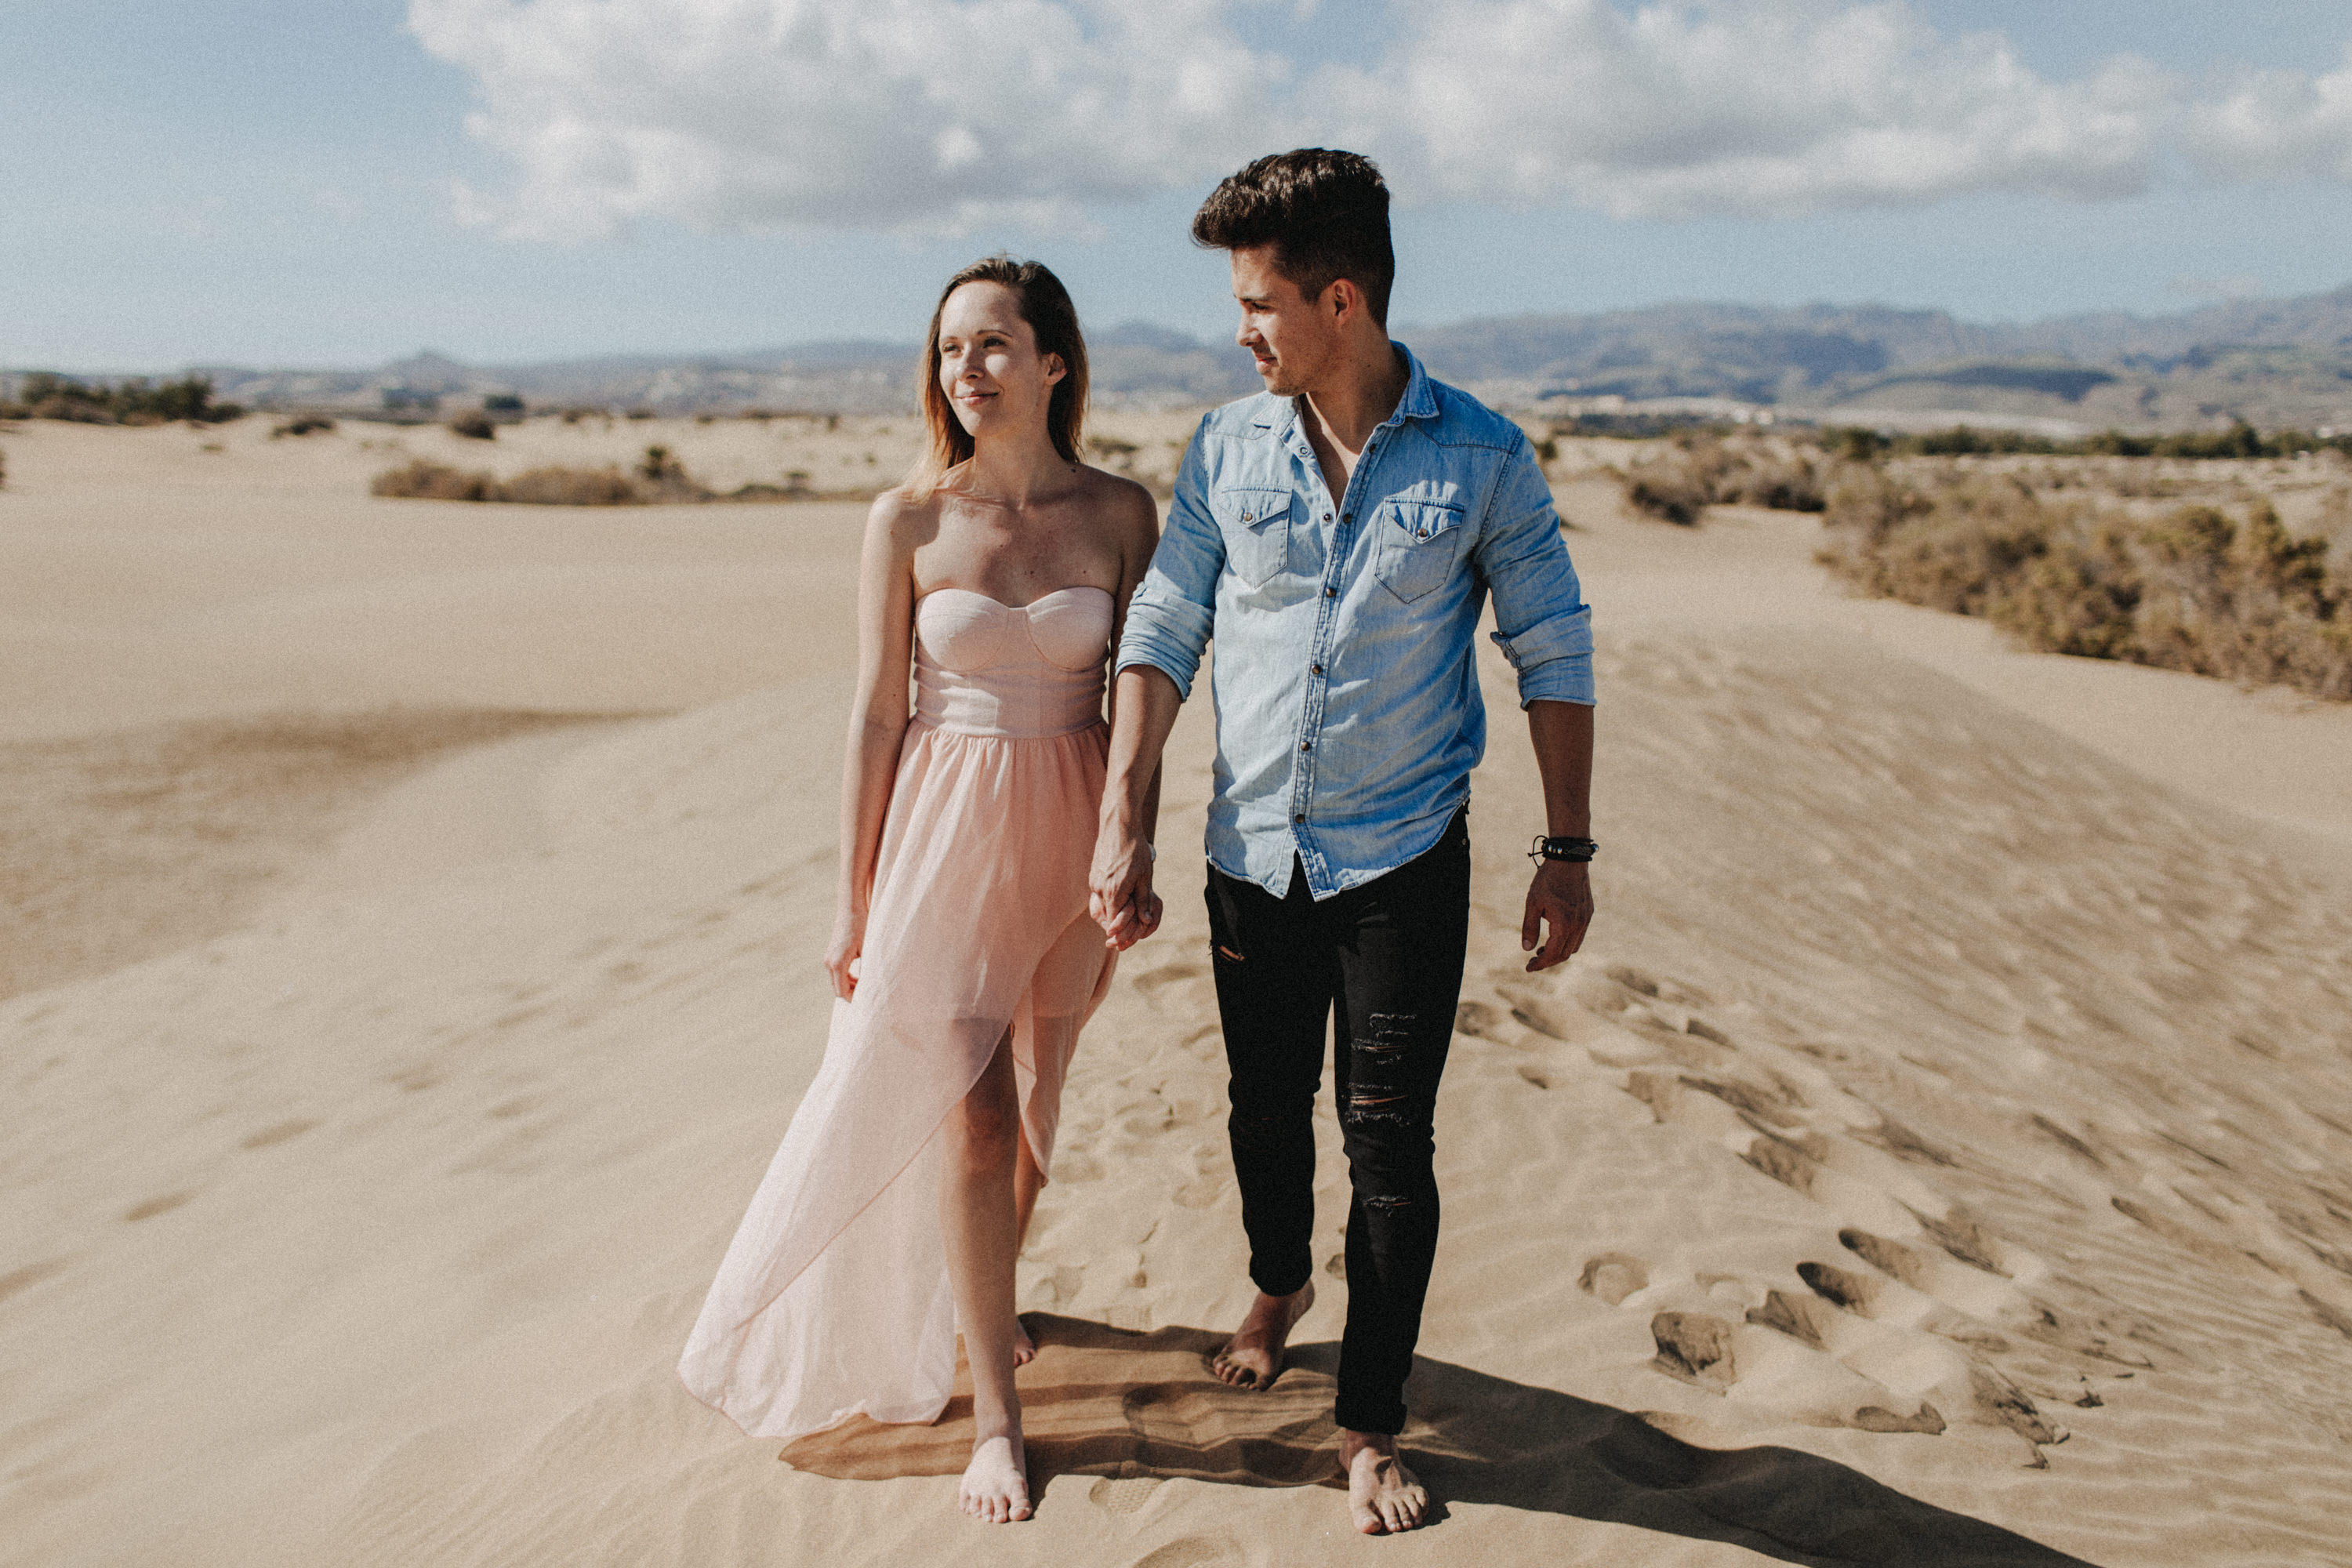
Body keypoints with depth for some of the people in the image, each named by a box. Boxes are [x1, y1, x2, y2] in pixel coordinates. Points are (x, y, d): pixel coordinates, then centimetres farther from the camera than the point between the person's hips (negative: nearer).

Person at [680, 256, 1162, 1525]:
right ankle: (995, 1412, 14)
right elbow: (877, 713, -3)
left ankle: (982, 1298, 44)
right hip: (945, 829, -2)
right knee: (972, 1118, -2)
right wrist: (853, 896, -1)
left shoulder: (1120, 513, -2)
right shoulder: (907, 518, -6)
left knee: (1033, 1101, 16)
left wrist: (1139, 859, 5)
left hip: (1070, 832, 2)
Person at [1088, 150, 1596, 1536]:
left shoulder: (1483, 457, -6)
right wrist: (1125, 822, -4)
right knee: (1266, 1106, 18)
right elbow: (1164, 632, 3)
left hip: (1405, 858, -3)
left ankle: (1372, 1427, 20)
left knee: (1390, 1137, 2)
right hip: (1254, 852, 3)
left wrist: (1568, 853, -3)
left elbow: (1555, 655, -1)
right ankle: (1281, 1283, 49)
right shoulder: (1227, 449, 0)